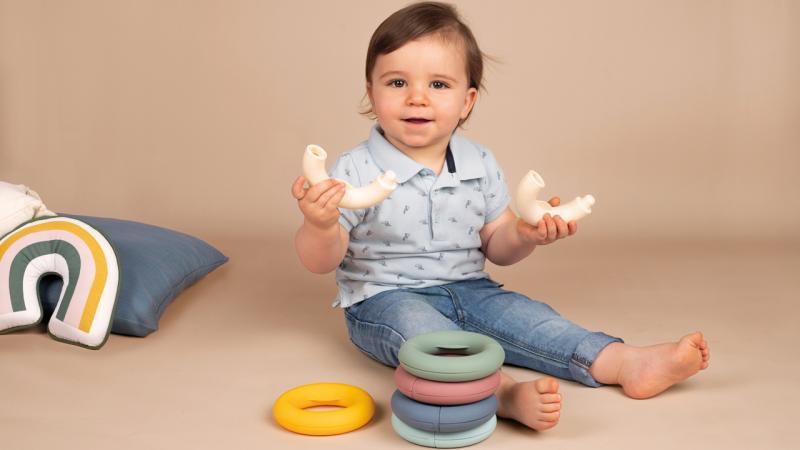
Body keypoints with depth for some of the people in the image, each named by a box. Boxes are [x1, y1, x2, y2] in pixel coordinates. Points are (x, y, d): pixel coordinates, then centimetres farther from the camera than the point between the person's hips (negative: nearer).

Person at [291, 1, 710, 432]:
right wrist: (320, 225, -34)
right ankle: (505, 391, -52)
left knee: (523, 314, -16)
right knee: (417, 325, -33)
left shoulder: (481, 165, 1)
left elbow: (496, 246, 9)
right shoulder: (356, 170, -12)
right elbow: (320, 262, -12)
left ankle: (626, 362, -20)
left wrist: (524, 235, -13)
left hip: (469, 290, 5)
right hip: (387, 299, -4)